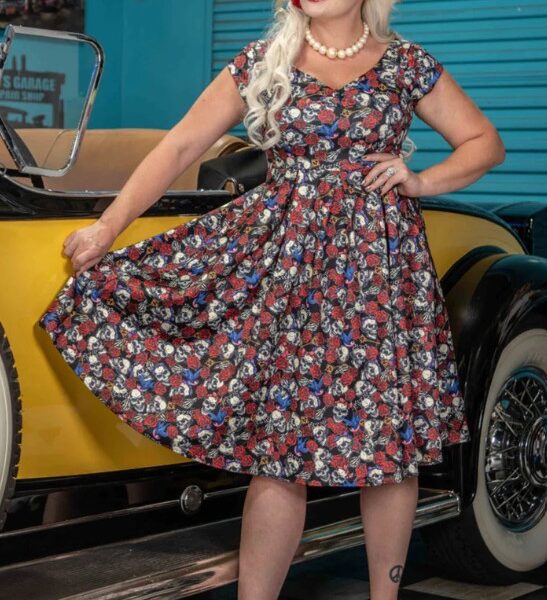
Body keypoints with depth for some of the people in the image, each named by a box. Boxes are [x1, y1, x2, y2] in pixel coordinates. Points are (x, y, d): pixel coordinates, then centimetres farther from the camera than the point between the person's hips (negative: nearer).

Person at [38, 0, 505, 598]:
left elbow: (485, 142, 12)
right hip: (280, 257, 0)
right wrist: (108, 226, -1)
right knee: (278, 435, -3)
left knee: (389, 435, 3)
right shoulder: (262, 61, 6)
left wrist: (421, 182, -5)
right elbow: (180, 146, 4)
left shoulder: (408, 64, 5)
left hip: (379, 259, 0)